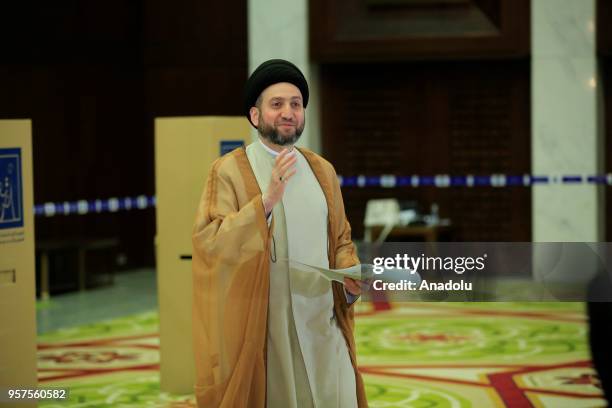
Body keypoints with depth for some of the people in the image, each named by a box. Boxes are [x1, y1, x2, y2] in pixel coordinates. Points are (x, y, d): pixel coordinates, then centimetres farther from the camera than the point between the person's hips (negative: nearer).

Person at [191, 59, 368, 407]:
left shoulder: (322, 170, 12)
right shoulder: (228, 171, -4)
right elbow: (208, 242, -15)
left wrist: (350, 276, -2)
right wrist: (266, 201, -25)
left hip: (321, 320, 4)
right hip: (259, 324, -4)